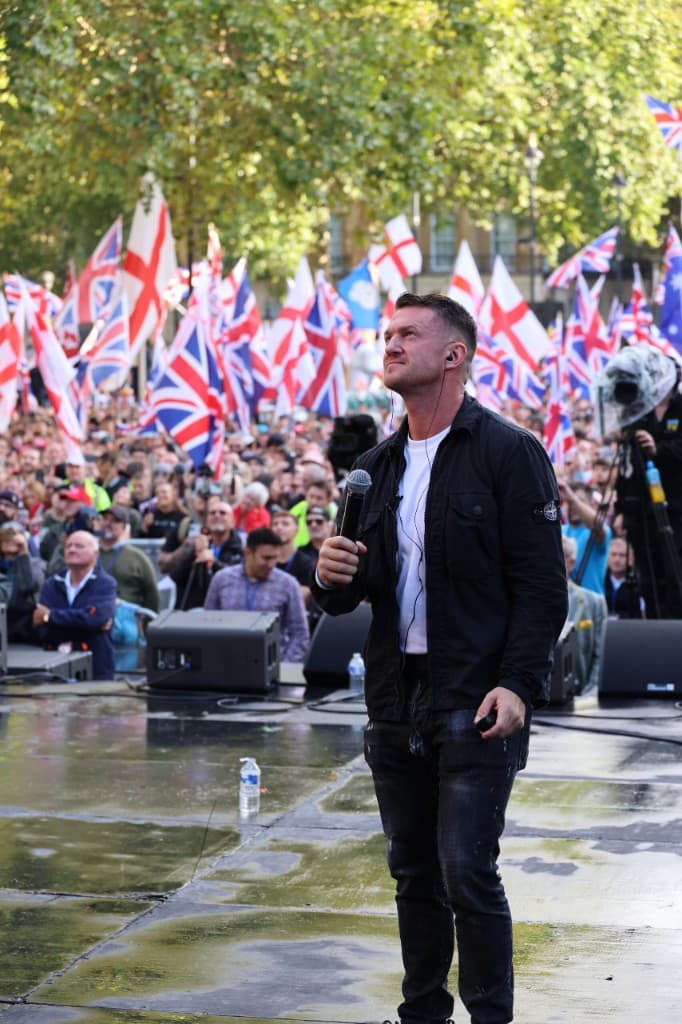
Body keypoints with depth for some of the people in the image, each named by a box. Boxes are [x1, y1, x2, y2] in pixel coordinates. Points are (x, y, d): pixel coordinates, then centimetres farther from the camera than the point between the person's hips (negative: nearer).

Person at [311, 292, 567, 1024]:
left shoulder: (508, 453, -5)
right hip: (395, 702, 6)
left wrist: (518, 683, -20)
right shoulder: (376, 467, 14)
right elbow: (350, 595, 17)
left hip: (475, 706, -6)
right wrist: (332, 580, -6)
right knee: (413, 874, 13)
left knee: (467, 875, -8)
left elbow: (540, 584, -10)